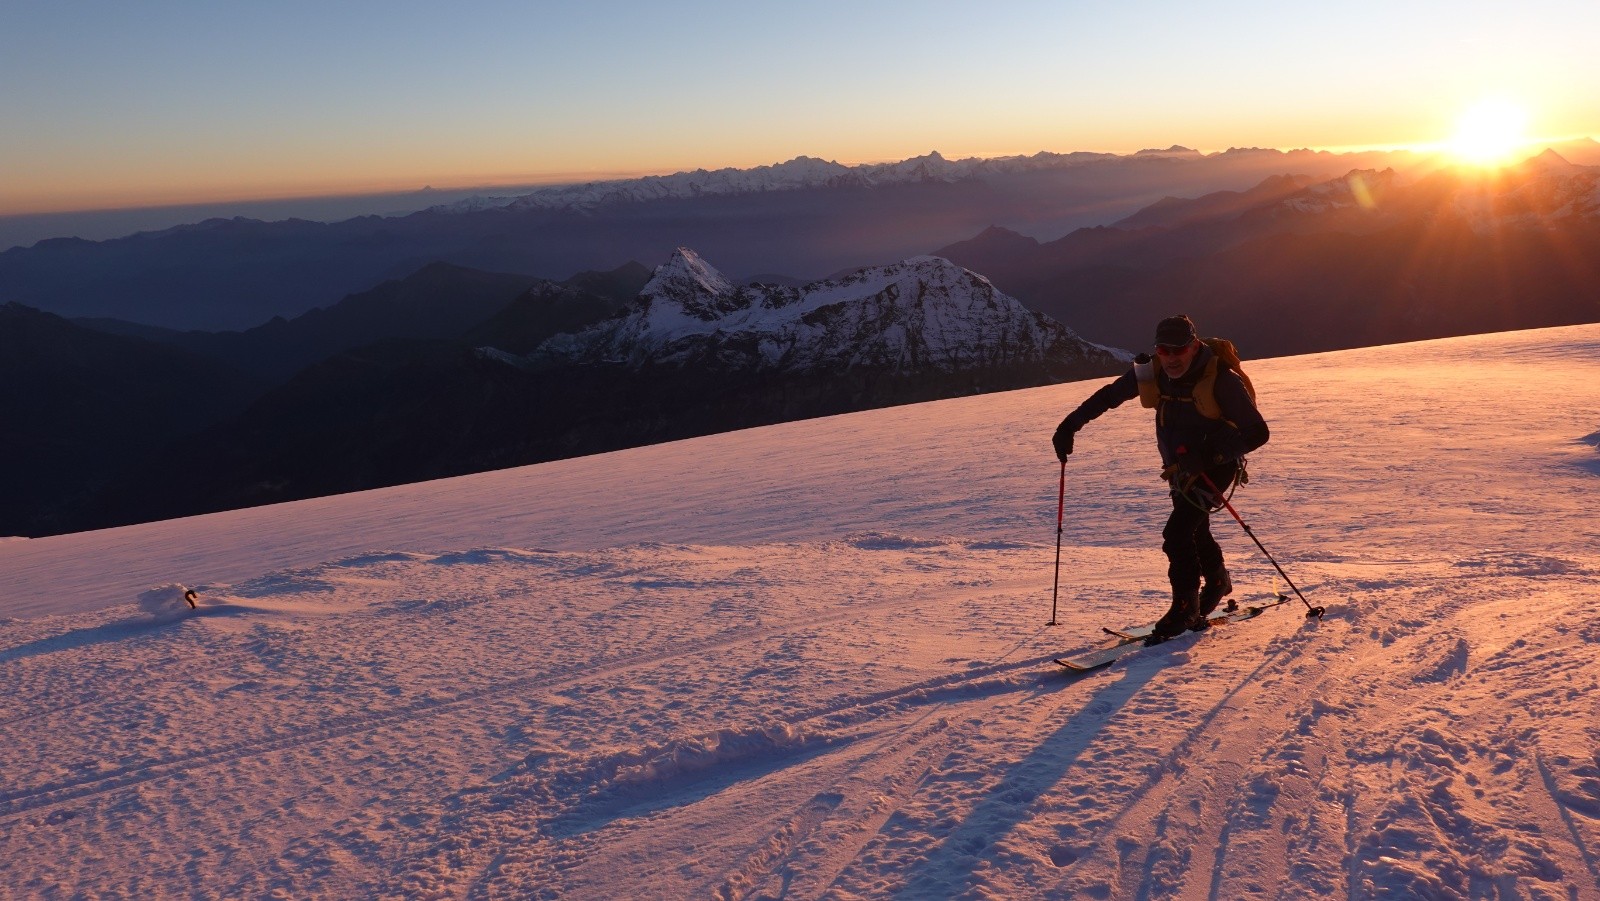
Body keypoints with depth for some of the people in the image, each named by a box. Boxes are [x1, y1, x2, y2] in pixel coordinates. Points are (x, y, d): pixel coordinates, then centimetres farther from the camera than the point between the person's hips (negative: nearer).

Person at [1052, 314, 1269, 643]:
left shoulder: (1221, 379, -27)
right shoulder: (1151, 373, -12)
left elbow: (1257, 433, -27)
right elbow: (1108, 397, 4)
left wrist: (1209, 454, -39)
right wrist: (1070, 425, 1)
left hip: (1216, 465, -6)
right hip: (1180, 467, 6)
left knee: (1178, 532, -18)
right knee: (1195, 532, 22)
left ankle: (1185, 607, -3)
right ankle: (1217, 582, 49)